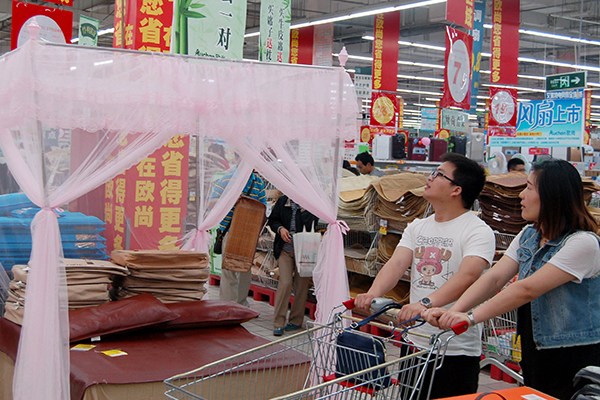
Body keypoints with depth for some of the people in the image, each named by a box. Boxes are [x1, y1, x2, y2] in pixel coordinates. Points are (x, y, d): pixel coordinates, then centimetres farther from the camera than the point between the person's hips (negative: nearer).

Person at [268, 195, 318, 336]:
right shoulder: (282, 201, 6)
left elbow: (310, 224, -12)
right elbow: (272, 220, 13)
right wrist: (280, 229, -4)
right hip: (285, 249, 1)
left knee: (301, 285, 6)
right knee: (285, 282, -10)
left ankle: (296, 321, 21)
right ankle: (278, 323, -5)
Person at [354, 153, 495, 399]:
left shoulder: (478, 231, -11)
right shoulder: (417, 227, 10)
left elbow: (467, 276, -27)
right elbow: (396, 264, -3)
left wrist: (426, 303, -42)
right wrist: (372, 294, -23)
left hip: (456, 349, -6)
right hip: (415, 341, 6)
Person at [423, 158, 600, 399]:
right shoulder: (528, 235, 6)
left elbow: (528, 290, -26)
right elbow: (494, 278, -4)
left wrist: (472, 317, -29)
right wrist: (454, 311, -19)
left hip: (575, 359, -7)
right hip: (535, 352, 7)